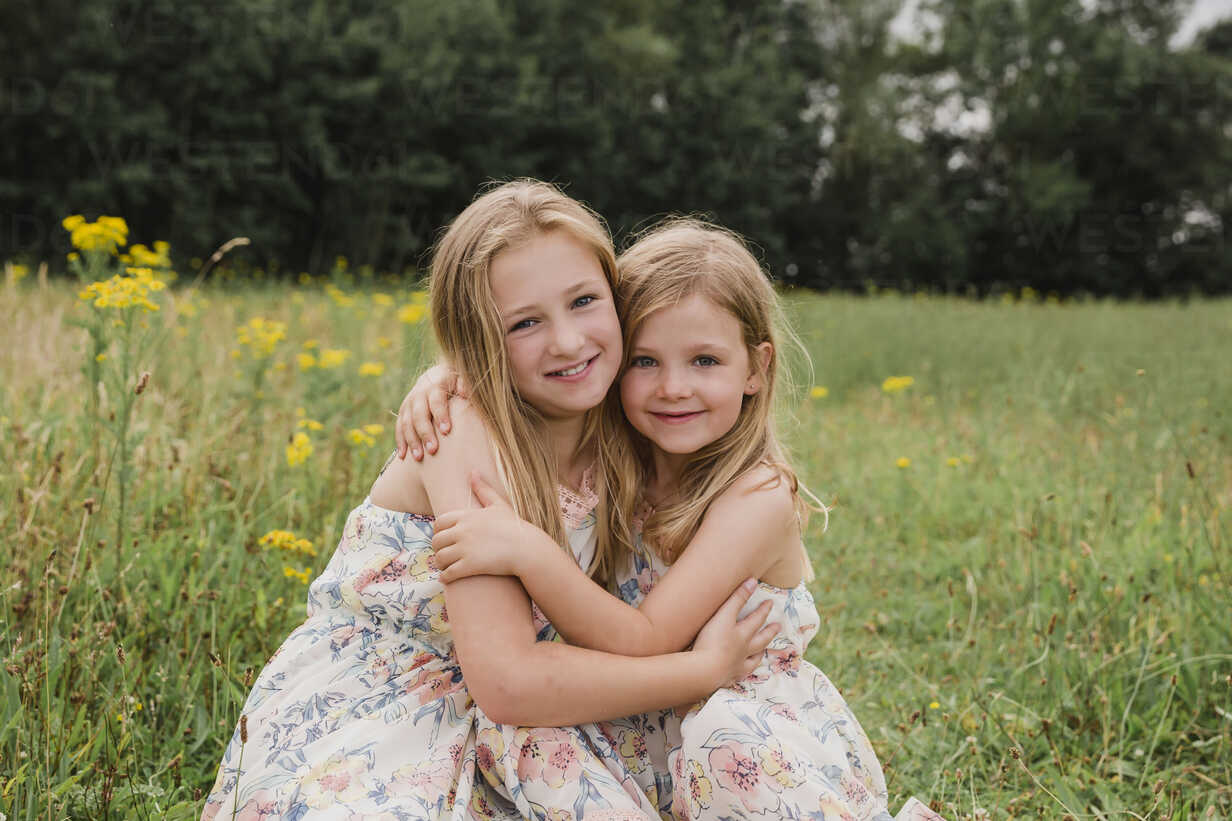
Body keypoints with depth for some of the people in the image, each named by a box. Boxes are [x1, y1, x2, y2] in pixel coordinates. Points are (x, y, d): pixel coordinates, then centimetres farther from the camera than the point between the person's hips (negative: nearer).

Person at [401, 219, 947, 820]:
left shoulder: (760, 498, -21)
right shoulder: (619, 464, -4)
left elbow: (644, 642, -27)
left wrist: (529, 552, -38)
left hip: (789, 769, -8)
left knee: (723, 731, -33)